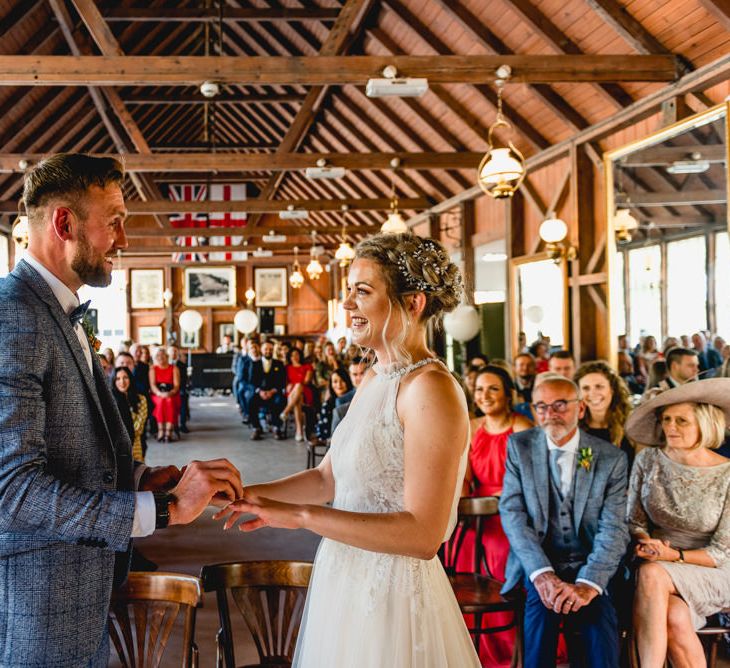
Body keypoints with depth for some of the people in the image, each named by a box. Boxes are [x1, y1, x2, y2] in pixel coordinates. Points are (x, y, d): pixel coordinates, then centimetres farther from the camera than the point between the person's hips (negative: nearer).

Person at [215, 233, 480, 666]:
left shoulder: (431, 388, -20)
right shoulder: (373, 381, 8)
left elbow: (423, 535, -25)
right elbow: (328, 479, 12)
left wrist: (300, 515, -24)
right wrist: (252, 493, -2)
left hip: (394, 595, -8)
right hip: (343, 582, 8)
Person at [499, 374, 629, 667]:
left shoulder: (612, 458, 0)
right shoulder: (519, 446, 3)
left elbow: (613, 530, -8)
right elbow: (512, 512, -5)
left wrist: (588, 584, -24)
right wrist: (541, 573, -19)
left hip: (591, 565, 0)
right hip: (537, 562, 0)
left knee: (598, 609, -27)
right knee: (541, 600, -30)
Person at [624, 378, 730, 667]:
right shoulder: (648, 460, -1)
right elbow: (634, 520, 7)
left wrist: (673, 556, -20)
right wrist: (647, 543, -15)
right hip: (661, 569, 3)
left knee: (651, 574, -34)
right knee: (675, 617, -33)